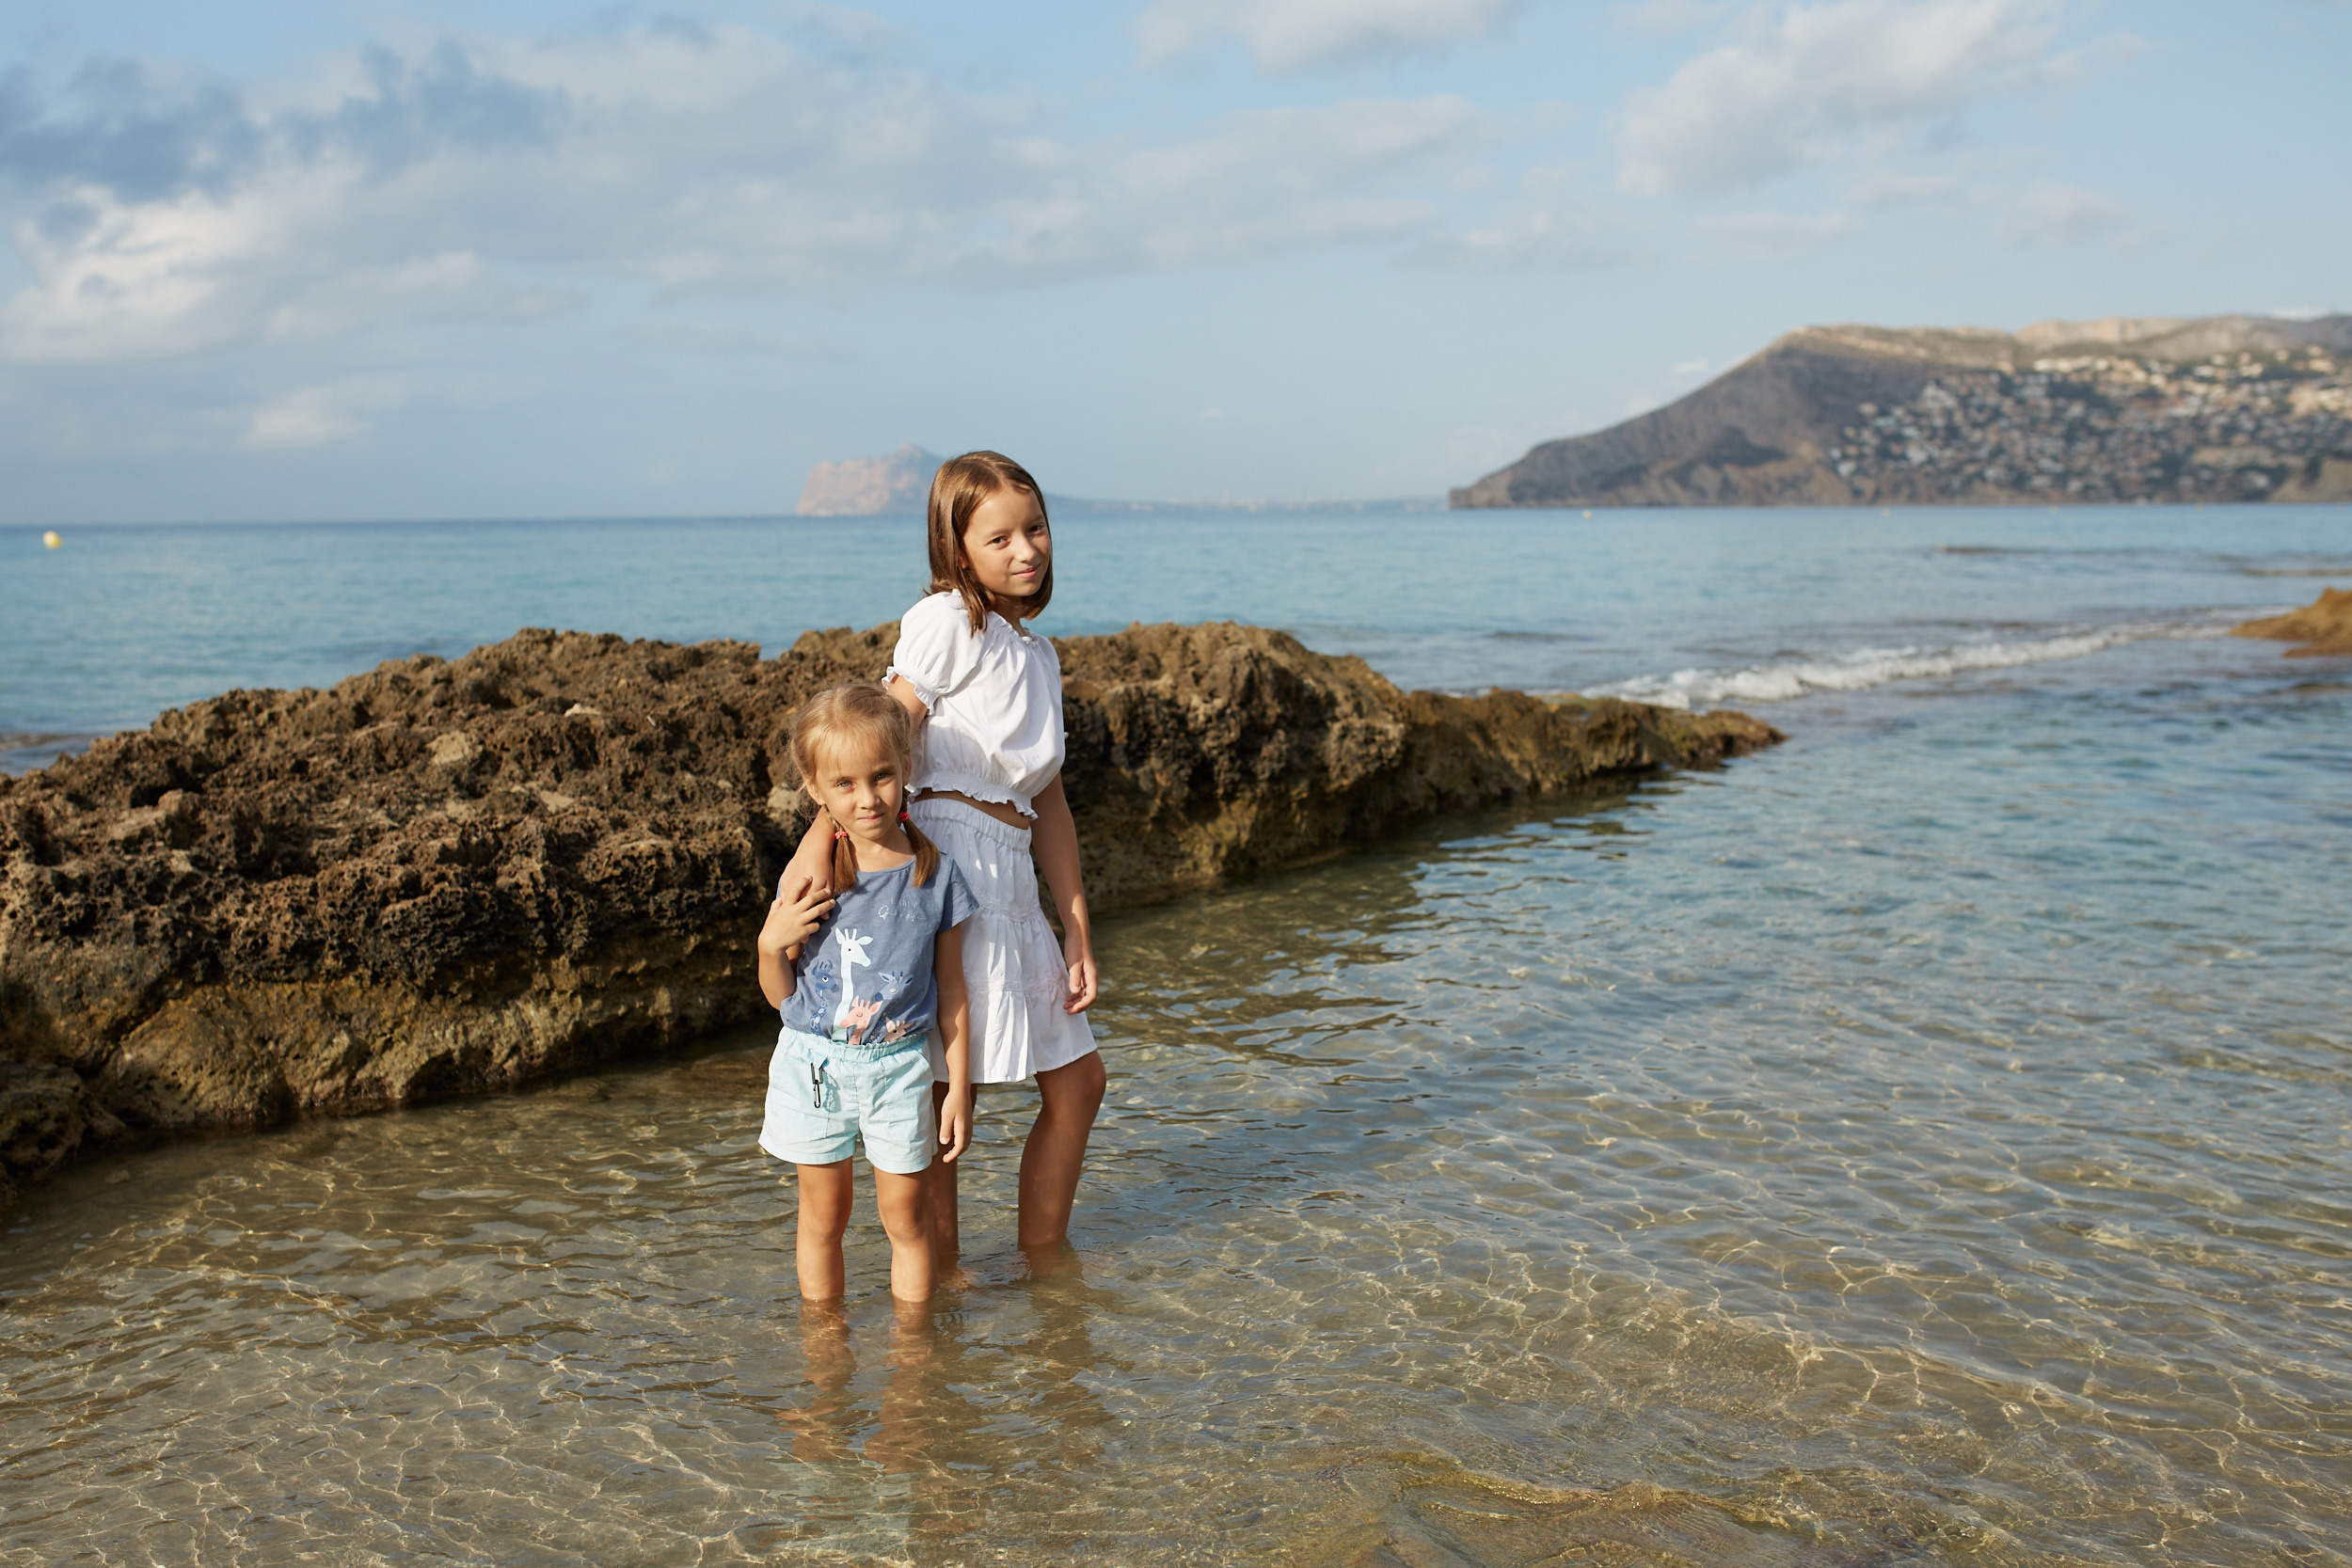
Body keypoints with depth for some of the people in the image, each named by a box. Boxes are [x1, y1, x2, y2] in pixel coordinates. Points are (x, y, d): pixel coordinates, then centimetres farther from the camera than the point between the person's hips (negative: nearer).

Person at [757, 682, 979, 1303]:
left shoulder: (936, 875, -7)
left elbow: (951, 990, 1)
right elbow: (780, 995, 2)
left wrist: (959, 1088, 1)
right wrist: (772, 942, -18)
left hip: (899, 1069, -1)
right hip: (813, 1065, 1)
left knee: (906, 1217, 9)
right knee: (822, 1217, 14)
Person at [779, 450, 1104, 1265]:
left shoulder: (1038, 655, 17)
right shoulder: (948, 622, -7)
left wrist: (1077, 928, 14)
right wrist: (820, 838, -31)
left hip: (1009, 877, 9)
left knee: (1077, 1081, 16)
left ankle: (1043, 1256, 31)